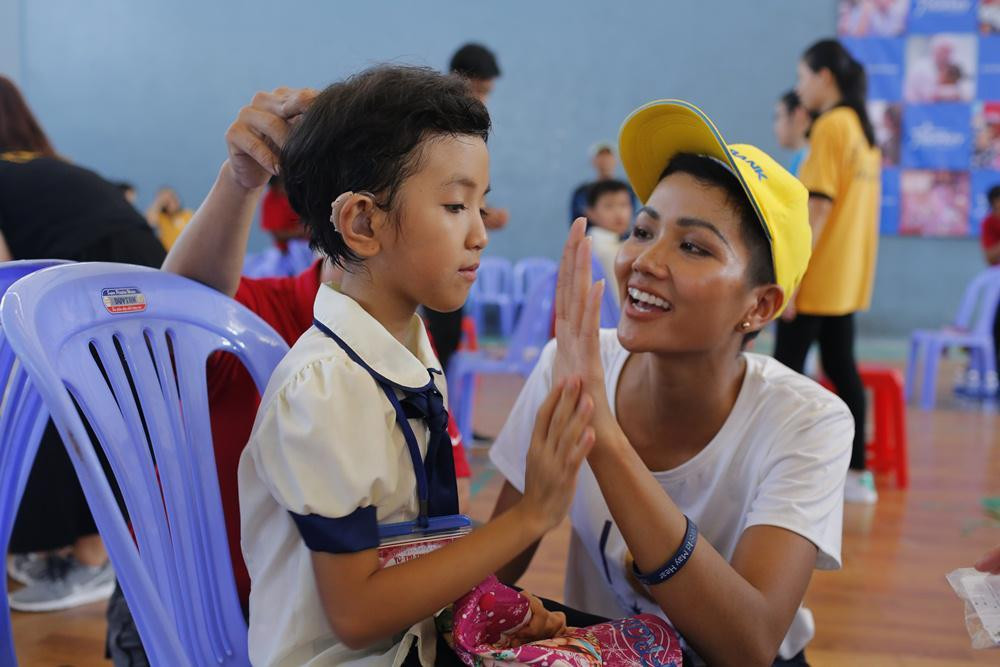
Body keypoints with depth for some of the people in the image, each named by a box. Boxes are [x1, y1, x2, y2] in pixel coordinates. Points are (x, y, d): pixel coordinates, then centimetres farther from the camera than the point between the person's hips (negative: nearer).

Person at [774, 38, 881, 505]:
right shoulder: (863, 128, 14)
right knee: (841, 367, 12)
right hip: (849, 276, 9)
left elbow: (818, 207, -19)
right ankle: (856, 474, 16)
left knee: (787, 370, -3)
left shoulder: (830, 126, -13)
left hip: (816, 277, -9)